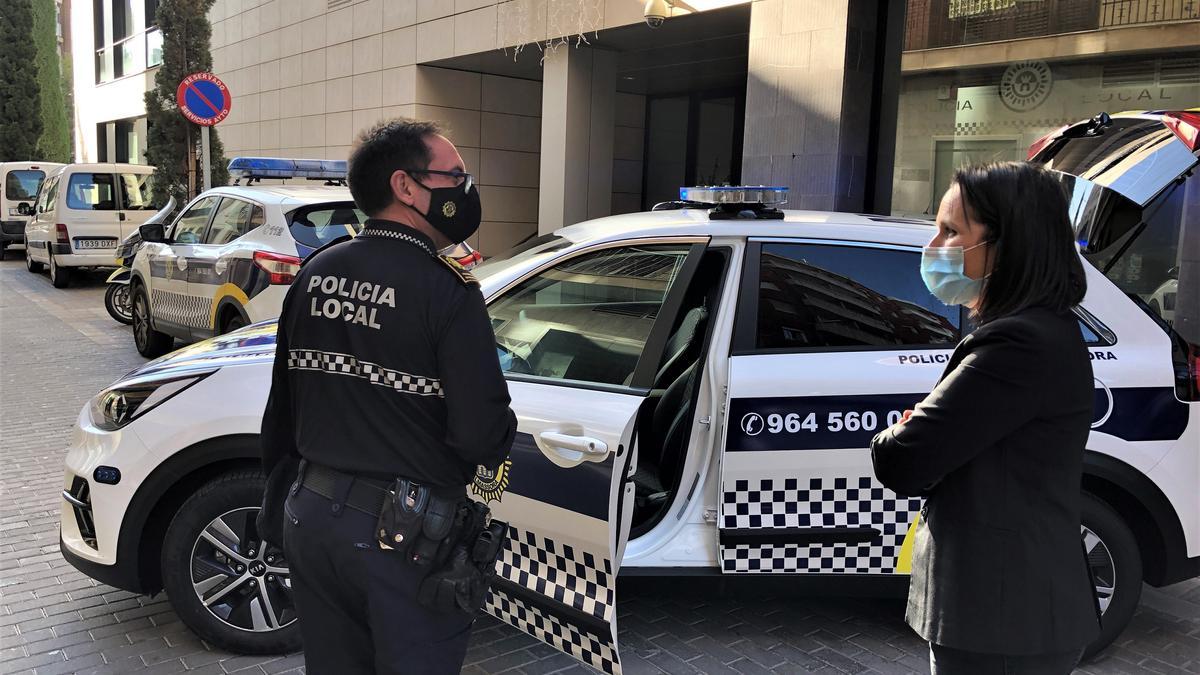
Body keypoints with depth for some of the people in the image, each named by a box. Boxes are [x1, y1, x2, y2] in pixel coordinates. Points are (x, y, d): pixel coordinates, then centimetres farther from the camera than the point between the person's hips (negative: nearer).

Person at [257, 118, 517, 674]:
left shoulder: (316, 272, 3)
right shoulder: (446, 291, -18)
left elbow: (281, 410, 10)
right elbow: (482, 437, -21)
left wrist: (278, 511, 21)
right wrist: (501, 430, 3)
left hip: (310, 515, 7)